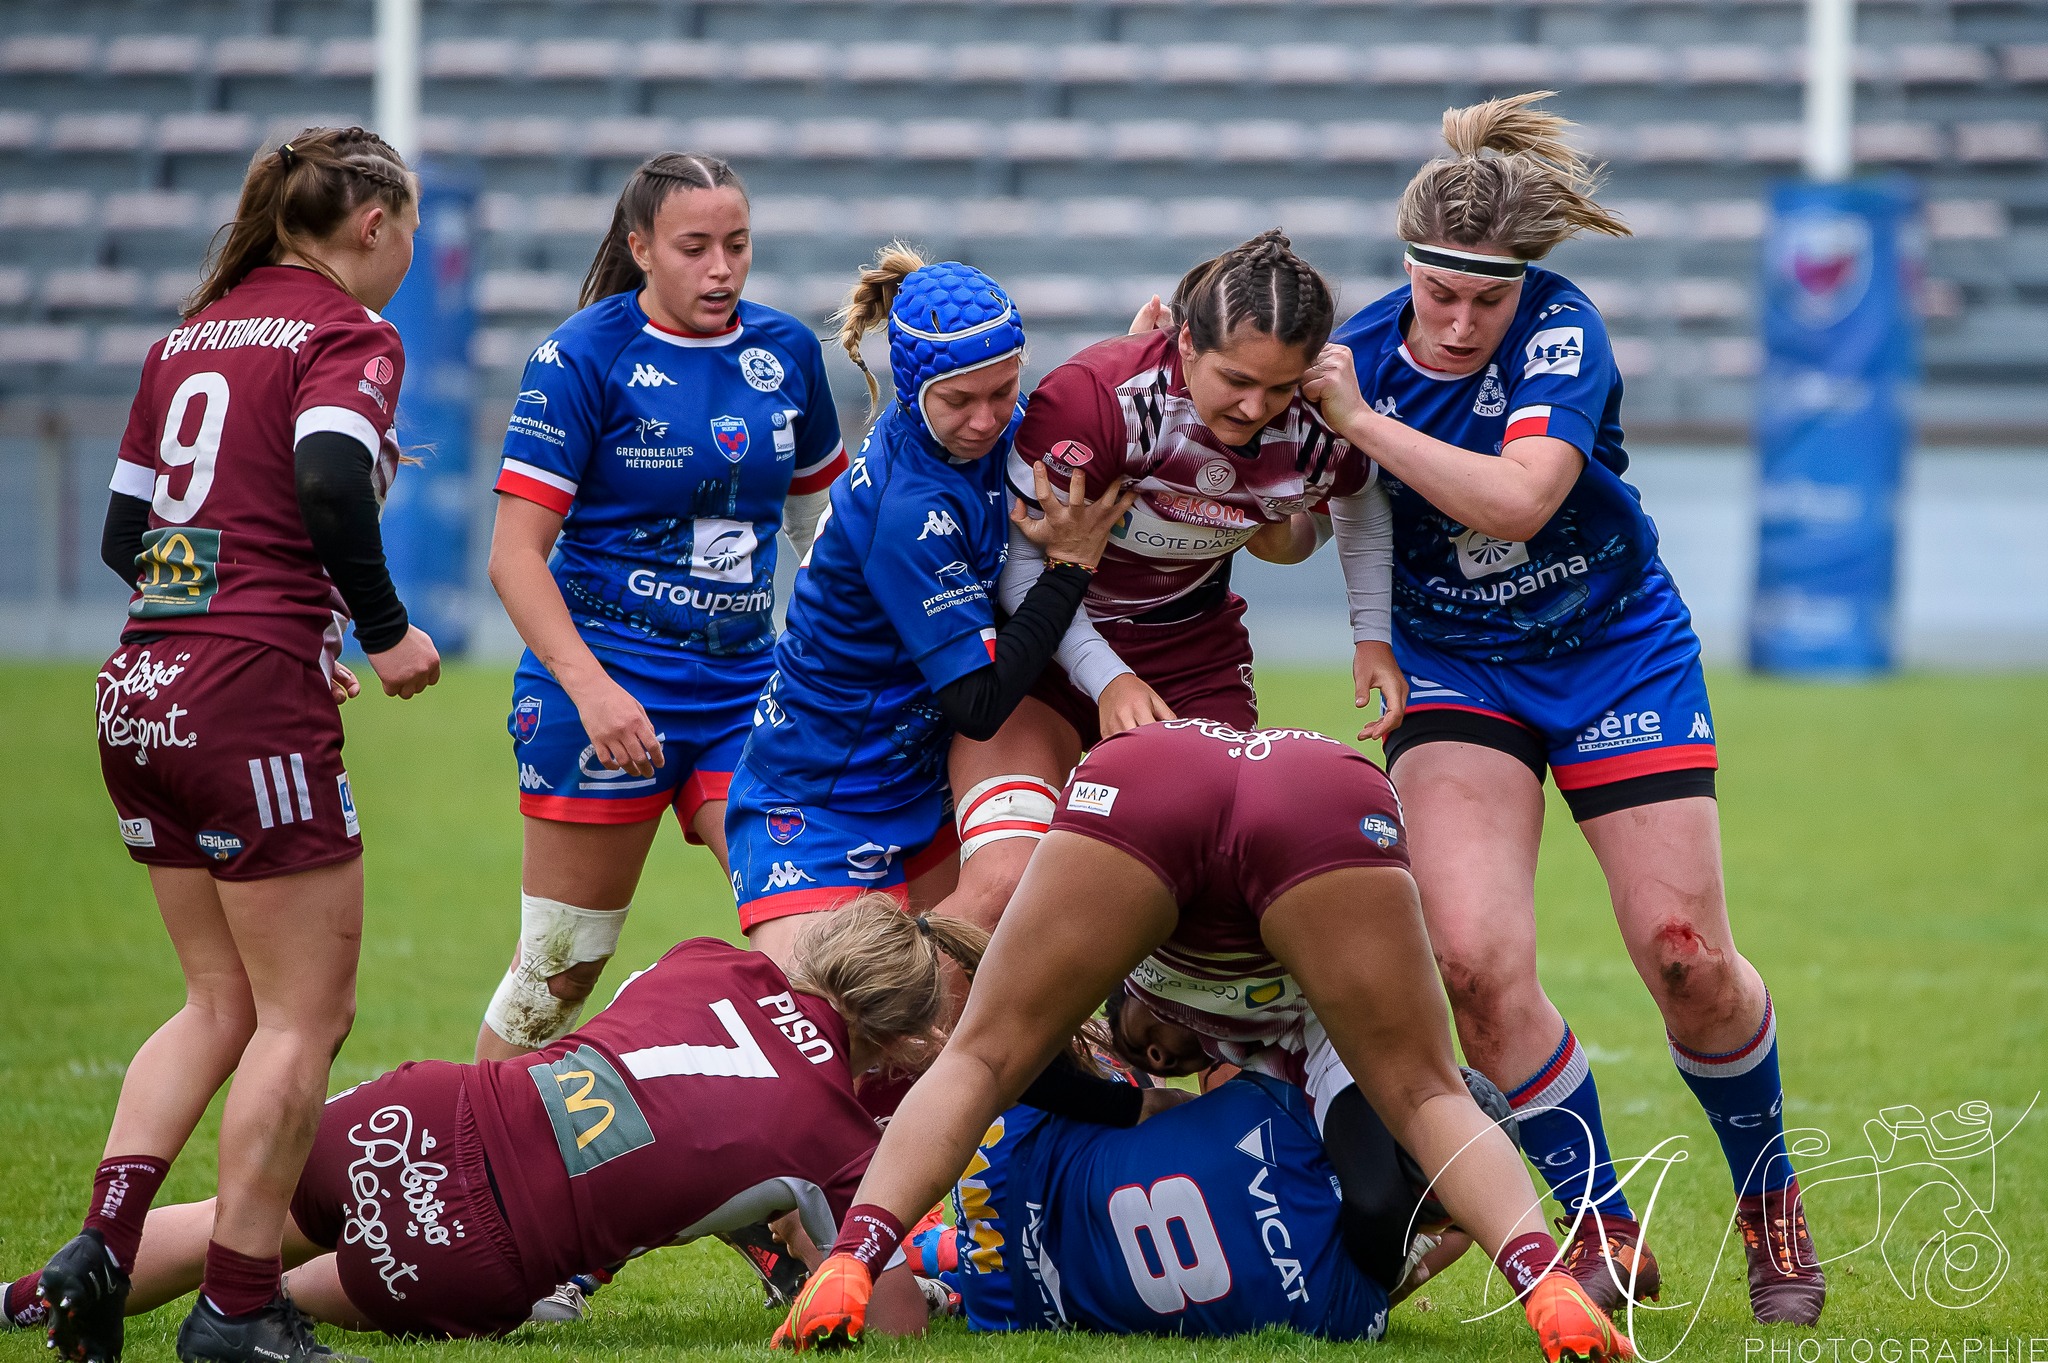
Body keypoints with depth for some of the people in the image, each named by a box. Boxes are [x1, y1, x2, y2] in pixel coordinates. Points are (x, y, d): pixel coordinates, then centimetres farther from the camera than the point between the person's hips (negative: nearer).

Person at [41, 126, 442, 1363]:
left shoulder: (195, 333, 17)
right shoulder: (349, 334, -5)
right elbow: (329, 481, -24)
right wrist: (386, 630, -11)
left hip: (141, 692, 8)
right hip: (254, 704, -8)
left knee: (223, 1003, 16)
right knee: (306, 1015, 2)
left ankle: (101, 1247, 2)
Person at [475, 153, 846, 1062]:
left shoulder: (785, 351, 7)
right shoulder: (583, 356, -8)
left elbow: (818, 512, 23)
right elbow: (516, 555, -11)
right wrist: (591, 688, -22)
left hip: (743, 682, 4)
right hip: (602, 686, -4)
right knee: (561, 966, 1)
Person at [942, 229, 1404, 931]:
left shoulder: (1317, 422, -16)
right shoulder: (1094, 394, -29)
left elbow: (1360, 501, 11)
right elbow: (1019, 555, -19)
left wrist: (1373, 635, 5)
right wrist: (1105, 677, -27)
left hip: (1195, 653, 4)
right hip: (1048, 642, -4)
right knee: (1004, 884, -24)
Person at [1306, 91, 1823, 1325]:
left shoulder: (1561, 330, -22)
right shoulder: (1360, 350, -13)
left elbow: (1517, 498, -37)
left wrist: (1362, 421, -35)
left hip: (1617, 654, -2)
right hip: (1455, 669, 2)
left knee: (1688, 962, -6)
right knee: (1476, 959, -18)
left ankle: (1773, 1207, 22)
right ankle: (1603, 1232, 1)